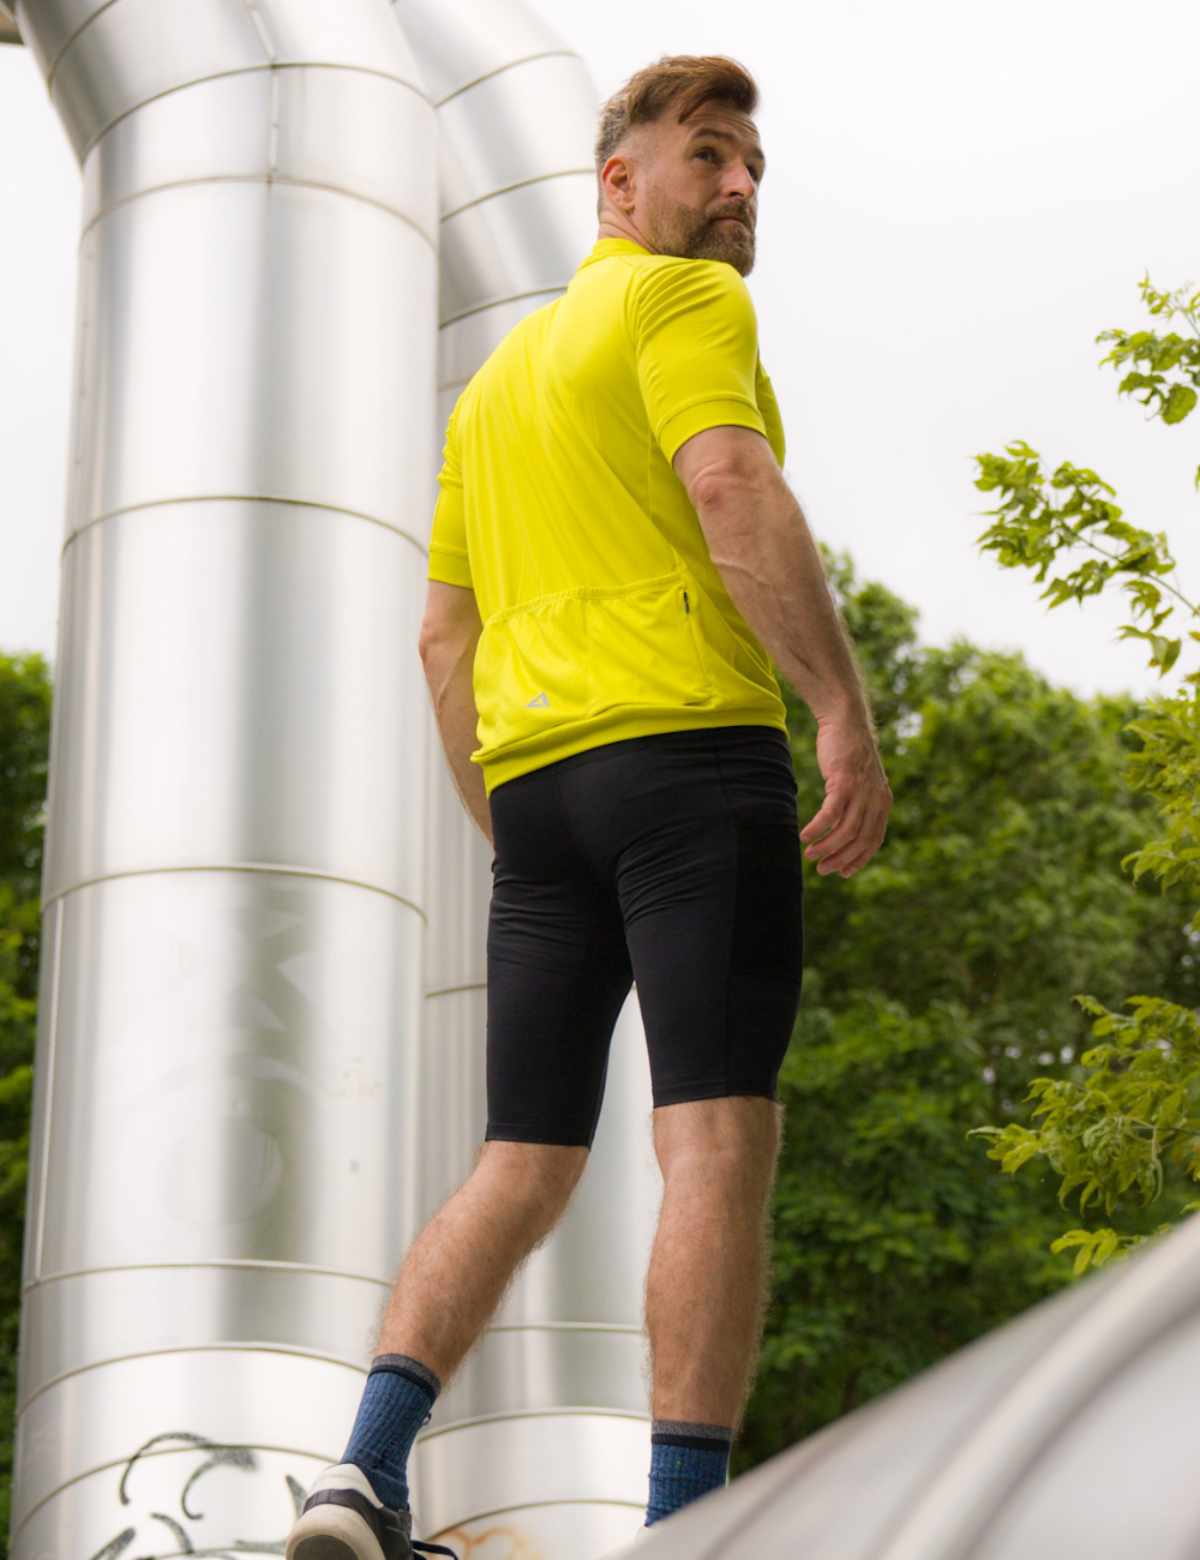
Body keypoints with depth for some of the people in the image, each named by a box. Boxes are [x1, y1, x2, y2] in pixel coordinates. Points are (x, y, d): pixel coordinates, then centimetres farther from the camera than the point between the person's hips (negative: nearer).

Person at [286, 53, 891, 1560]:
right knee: (717, 1143, -10)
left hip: (536, 779, 8)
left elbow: (443, 639, 26)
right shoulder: (684, 301, 4)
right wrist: (845, 711, -20)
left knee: (521, 1163, 9)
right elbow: (733, 489, -15)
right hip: (687, 751, -8)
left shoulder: (497, 375, 29)